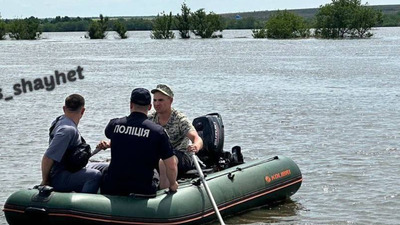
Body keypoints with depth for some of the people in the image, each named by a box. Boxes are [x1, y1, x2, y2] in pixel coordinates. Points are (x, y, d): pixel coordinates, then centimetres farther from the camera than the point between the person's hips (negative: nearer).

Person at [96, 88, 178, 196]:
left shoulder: (114, 124, -3)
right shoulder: (158, 131, -11)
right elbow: (171, 166, -9)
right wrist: (172, 184, 10)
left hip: (111, 189, 2)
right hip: (143, 190, -1)